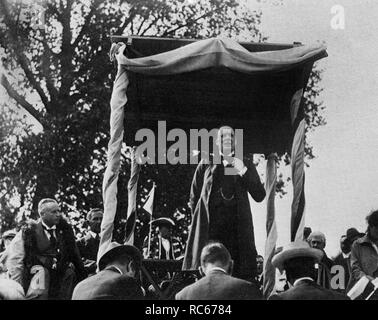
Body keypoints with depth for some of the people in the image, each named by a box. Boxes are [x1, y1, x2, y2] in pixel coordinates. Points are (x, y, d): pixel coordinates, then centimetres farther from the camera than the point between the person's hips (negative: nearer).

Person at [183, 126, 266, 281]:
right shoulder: (206, 164, 12)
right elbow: (194, 198, 18)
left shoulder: (246, 165, 14)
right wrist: (200, 219, 10)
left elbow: (260, 196, 3)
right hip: (209, 229, 0)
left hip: (237, 228, 1)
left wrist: (243, 171, -5)